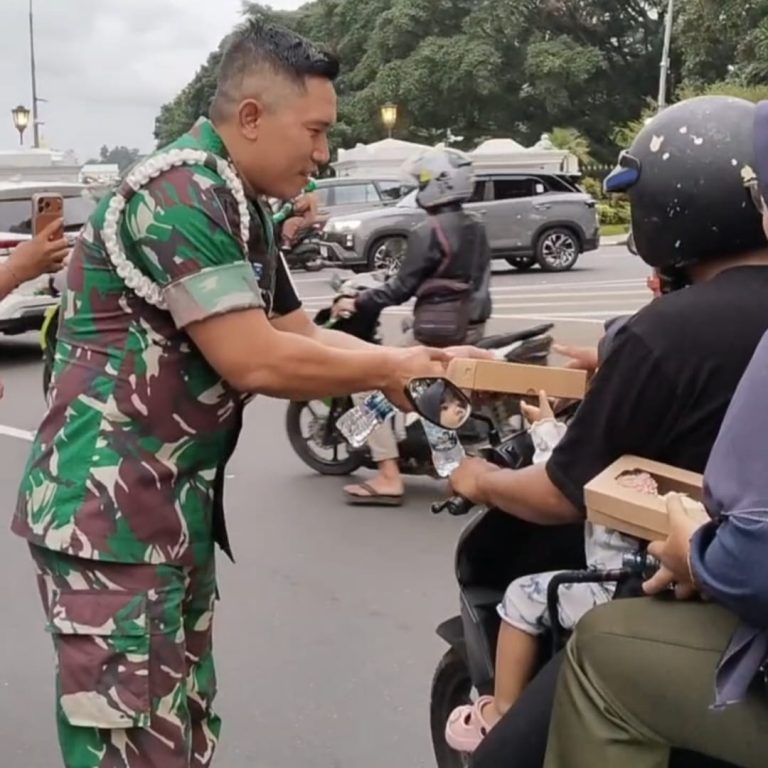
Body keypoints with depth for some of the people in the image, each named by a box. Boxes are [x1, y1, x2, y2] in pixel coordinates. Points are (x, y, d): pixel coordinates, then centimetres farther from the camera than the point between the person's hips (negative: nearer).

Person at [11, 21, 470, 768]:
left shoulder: (238, 208, 14)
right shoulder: (182, 194, -18)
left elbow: (300, 335, 16)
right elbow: (256, 363, -22)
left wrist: (414, 360, 5)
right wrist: (389, 368, -9)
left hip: (173, 506, 10)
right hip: (106, 510, -10)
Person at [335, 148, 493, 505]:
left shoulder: (428, 232, -16)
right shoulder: (476, 227, 9)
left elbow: (403, 287, -16)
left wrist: (358, 303, -6)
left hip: (438, 333, -9)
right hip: (473, 328, 9)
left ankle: (389, 478, -9)